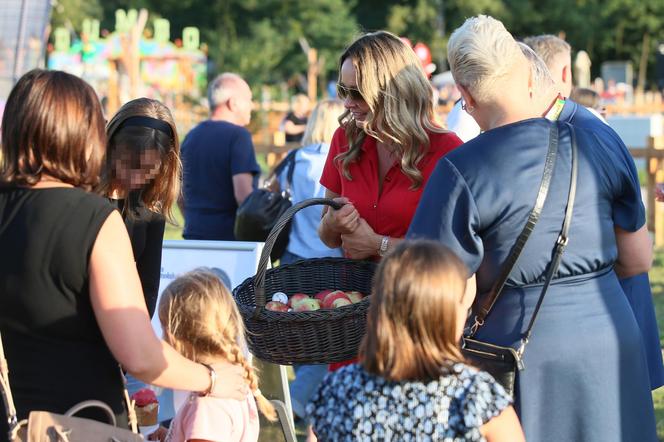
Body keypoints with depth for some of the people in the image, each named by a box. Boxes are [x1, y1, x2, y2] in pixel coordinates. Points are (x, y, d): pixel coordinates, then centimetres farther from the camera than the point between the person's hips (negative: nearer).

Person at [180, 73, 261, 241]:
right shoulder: (238, 135, -11)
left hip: (194, 236, 7)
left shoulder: (191, 137, 12)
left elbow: (180, 196, 18)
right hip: (231, 238, -7)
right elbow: (243, 193, -19)